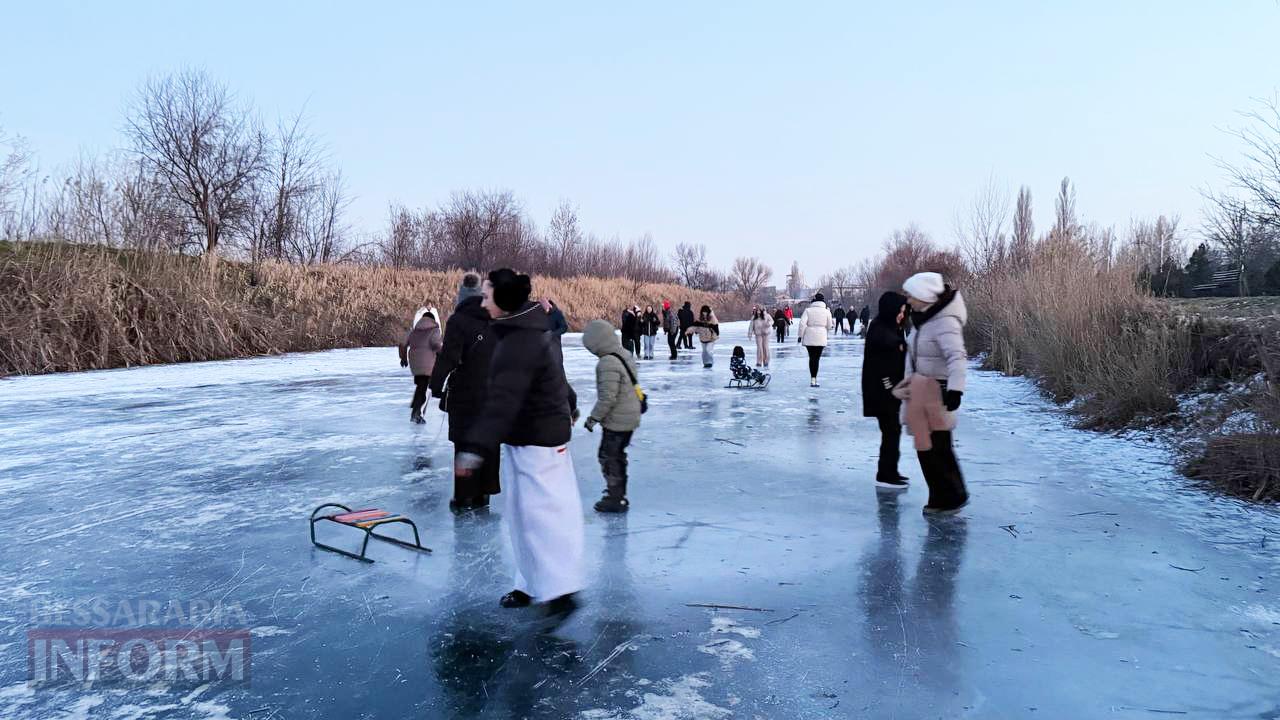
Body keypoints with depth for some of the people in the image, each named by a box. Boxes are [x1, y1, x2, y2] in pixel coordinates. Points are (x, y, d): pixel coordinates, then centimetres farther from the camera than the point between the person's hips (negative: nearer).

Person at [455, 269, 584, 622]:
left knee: (544, 513, -5)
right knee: (520, 514, 15)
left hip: (539, 441, -11)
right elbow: (557, 377, 25)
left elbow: (503, 400, -34)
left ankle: (561, 590, 4)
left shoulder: (520, 344, -24)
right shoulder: (531, 331, 10)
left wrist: (476, 447, -40)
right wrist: (568, 407, 40)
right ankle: (531, 583, 25)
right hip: (522, 438, 11)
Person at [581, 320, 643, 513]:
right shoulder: (626, 356, 7)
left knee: (608, 457, 3)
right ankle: (618, 492, 36)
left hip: (617, 421, -10)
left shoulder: (608, 363, -24)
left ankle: (616, 498, 10)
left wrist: (594, 418, -14)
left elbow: (607, 398, -25)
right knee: (618, 455, 22)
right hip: (630, 417, 10)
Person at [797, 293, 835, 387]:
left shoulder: (808, 310, -2)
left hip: (809, 338, 0)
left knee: (812, 358, 12)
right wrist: (833, 324, 25)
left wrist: (800, 335, -1)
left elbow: (802, 323, -9)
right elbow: (829, 326, 4)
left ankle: (813, 379, 11)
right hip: (821, 339, 0)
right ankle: (814, 379, -3)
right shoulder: (826, 312, 0)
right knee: (816, 358, 3)